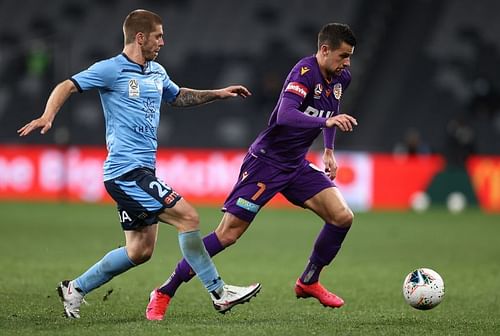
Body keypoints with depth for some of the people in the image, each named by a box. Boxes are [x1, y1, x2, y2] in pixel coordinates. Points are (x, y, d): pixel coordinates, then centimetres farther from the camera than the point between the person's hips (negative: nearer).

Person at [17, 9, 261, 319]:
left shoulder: (157, 72, 16)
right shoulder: (111, 70, -8)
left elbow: (178, 96, 35)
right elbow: (68, 86, -11)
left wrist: (217, 94, 26)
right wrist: (47, 116, -28)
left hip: (142, 171, 10)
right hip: (126, 169, -10)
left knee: (140, 251, 10)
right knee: (187, 216, -15)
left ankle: (75, 289, 22)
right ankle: (220, 293, -8)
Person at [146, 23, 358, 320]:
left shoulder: (341, 78, 4)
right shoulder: (306, 71, -21)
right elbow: (284, 115, -37)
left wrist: (329, 151, 22)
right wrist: (326, 121, -47)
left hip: (297, 166, 8)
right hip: (266, 161, -8)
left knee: (343, 217, -7)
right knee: (228, 234, -10)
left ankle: (309, 282, 14)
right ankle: (164, 293, 0)